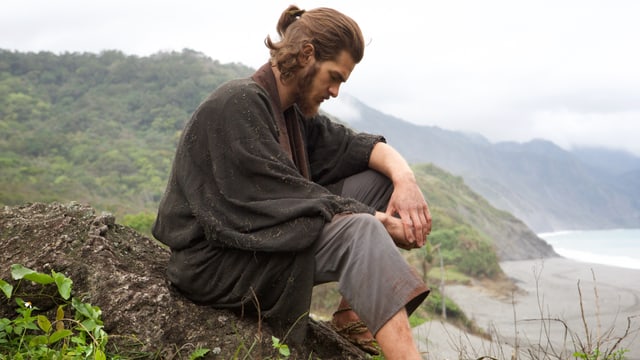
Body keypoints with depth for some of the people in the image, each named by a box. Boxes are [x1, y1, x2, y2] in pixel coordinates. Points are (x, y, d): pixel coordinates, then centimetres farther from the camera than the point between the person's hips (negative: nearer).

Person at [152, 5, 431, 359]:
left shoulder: (295, 113, 9)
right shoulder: (239, 104, -18)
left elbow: (358, 146, 9)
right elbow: (286, 197, -23)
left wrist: (404, 177, -13)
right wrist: (379, 221, -19)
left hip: (266, 243, 9)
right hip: (217, 260, -9)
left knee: (380, 180, 2)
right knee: (359, 231, -30)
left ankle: (352, 315, -4)